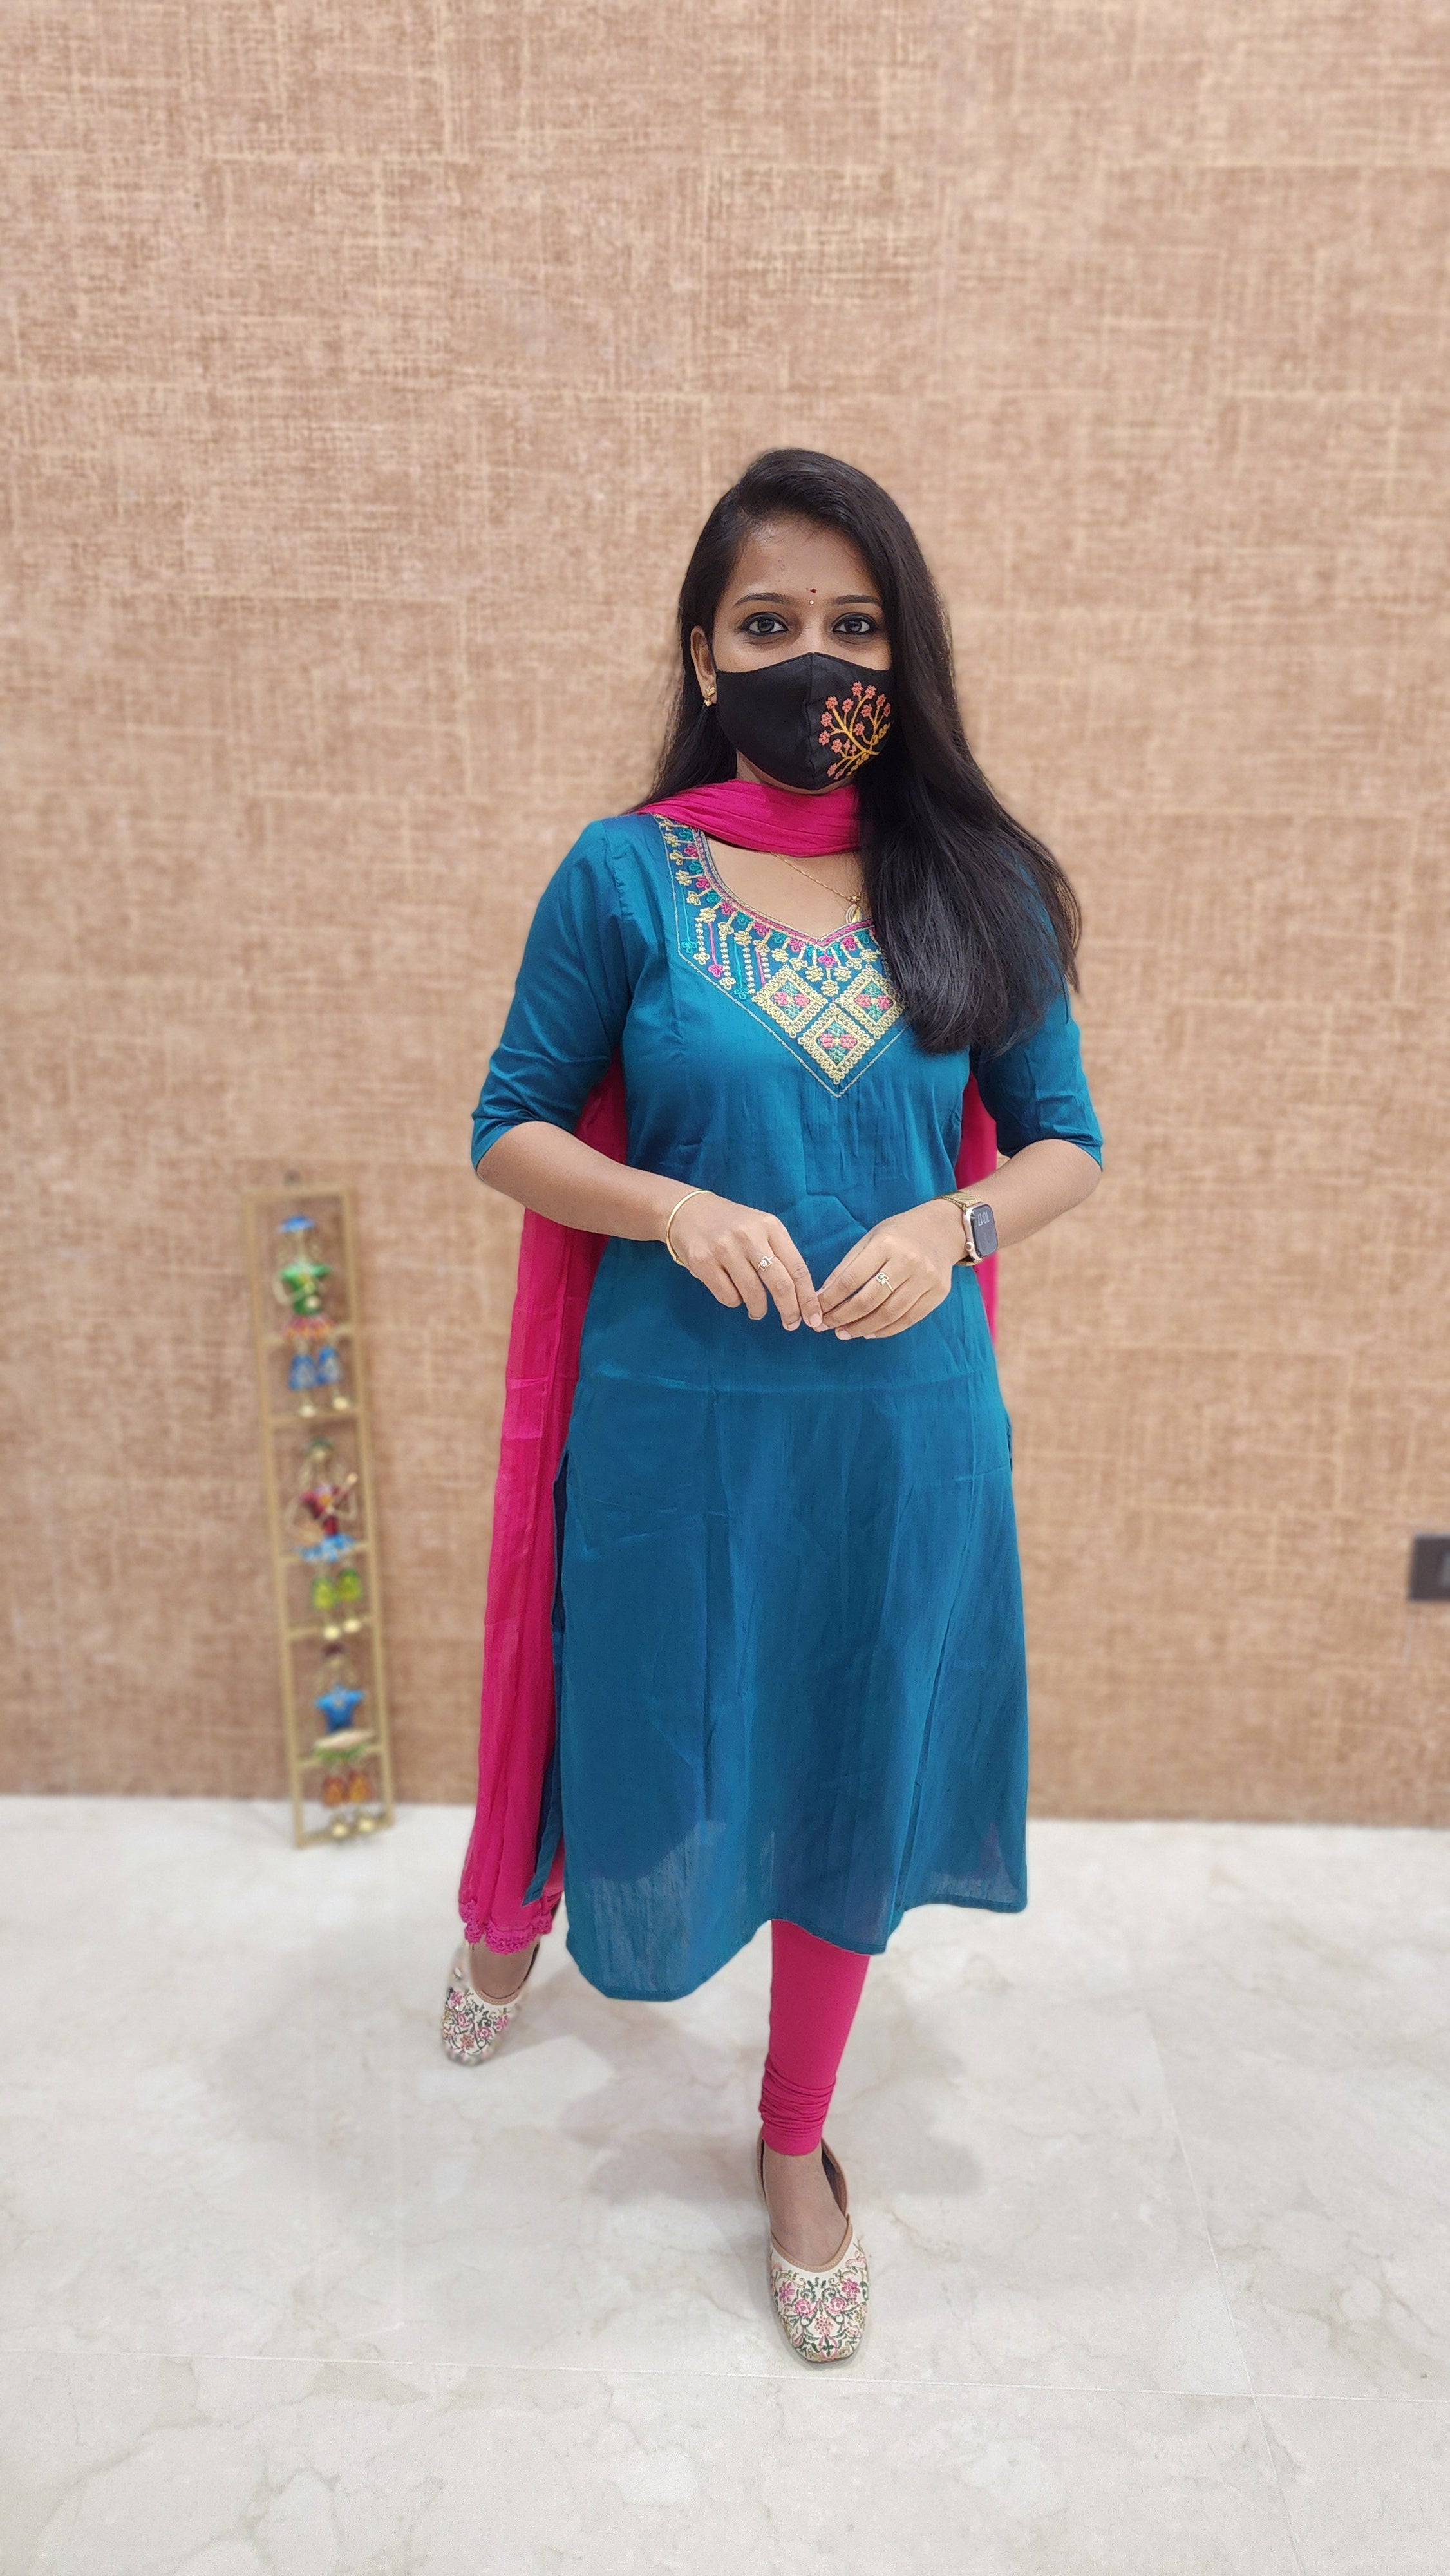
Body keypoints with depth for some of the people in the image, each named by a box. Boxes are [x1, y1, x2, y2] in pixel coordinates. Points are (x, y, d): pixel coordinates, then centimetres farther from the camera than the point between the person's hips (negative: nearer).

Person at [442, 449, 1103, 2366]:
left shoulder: (980, 888, 0)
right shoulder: (623, 876, -6)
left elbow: (1066, 1144, 5)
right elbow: (512, 1133, -1)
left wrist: (952, 1224, -15)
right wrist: (678, 1206, -19)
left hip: (903, 1418, 2)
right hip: (672, 1413, -1)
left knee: (852, 1776, 15)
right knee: (645, 1743, 17)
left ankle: (798, 2146, 44)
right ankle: (516, 1917, 57)